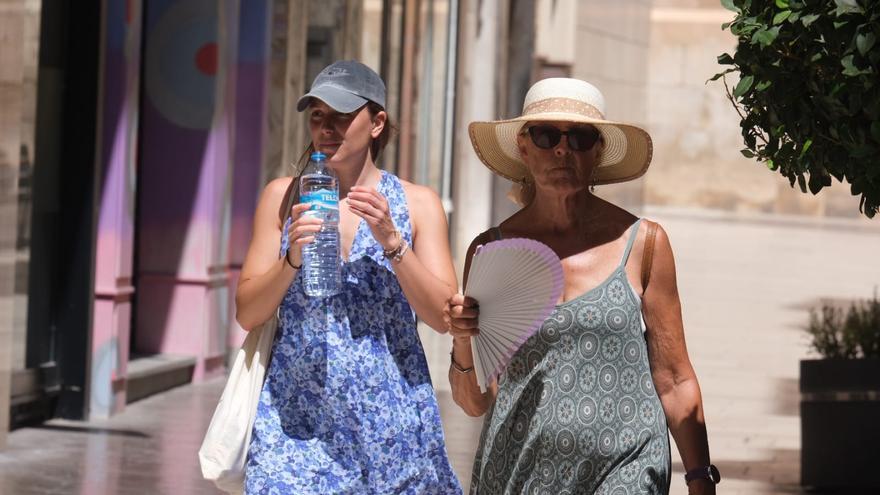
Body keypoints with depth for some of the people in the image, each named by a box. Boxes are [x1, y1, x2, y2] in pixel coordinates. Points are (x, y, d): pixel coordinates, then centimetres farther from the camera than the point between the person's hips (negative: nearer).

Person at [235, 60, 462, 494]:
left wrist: (391, 242, -14)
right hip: (297, 416, 0)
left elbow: (442, 316, -3)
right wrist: (292, 259, -14)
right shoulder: (284, 197, 6)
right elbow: (247, 313, 4)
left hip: (390, 413, 0)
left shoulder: (418, 203, 5)